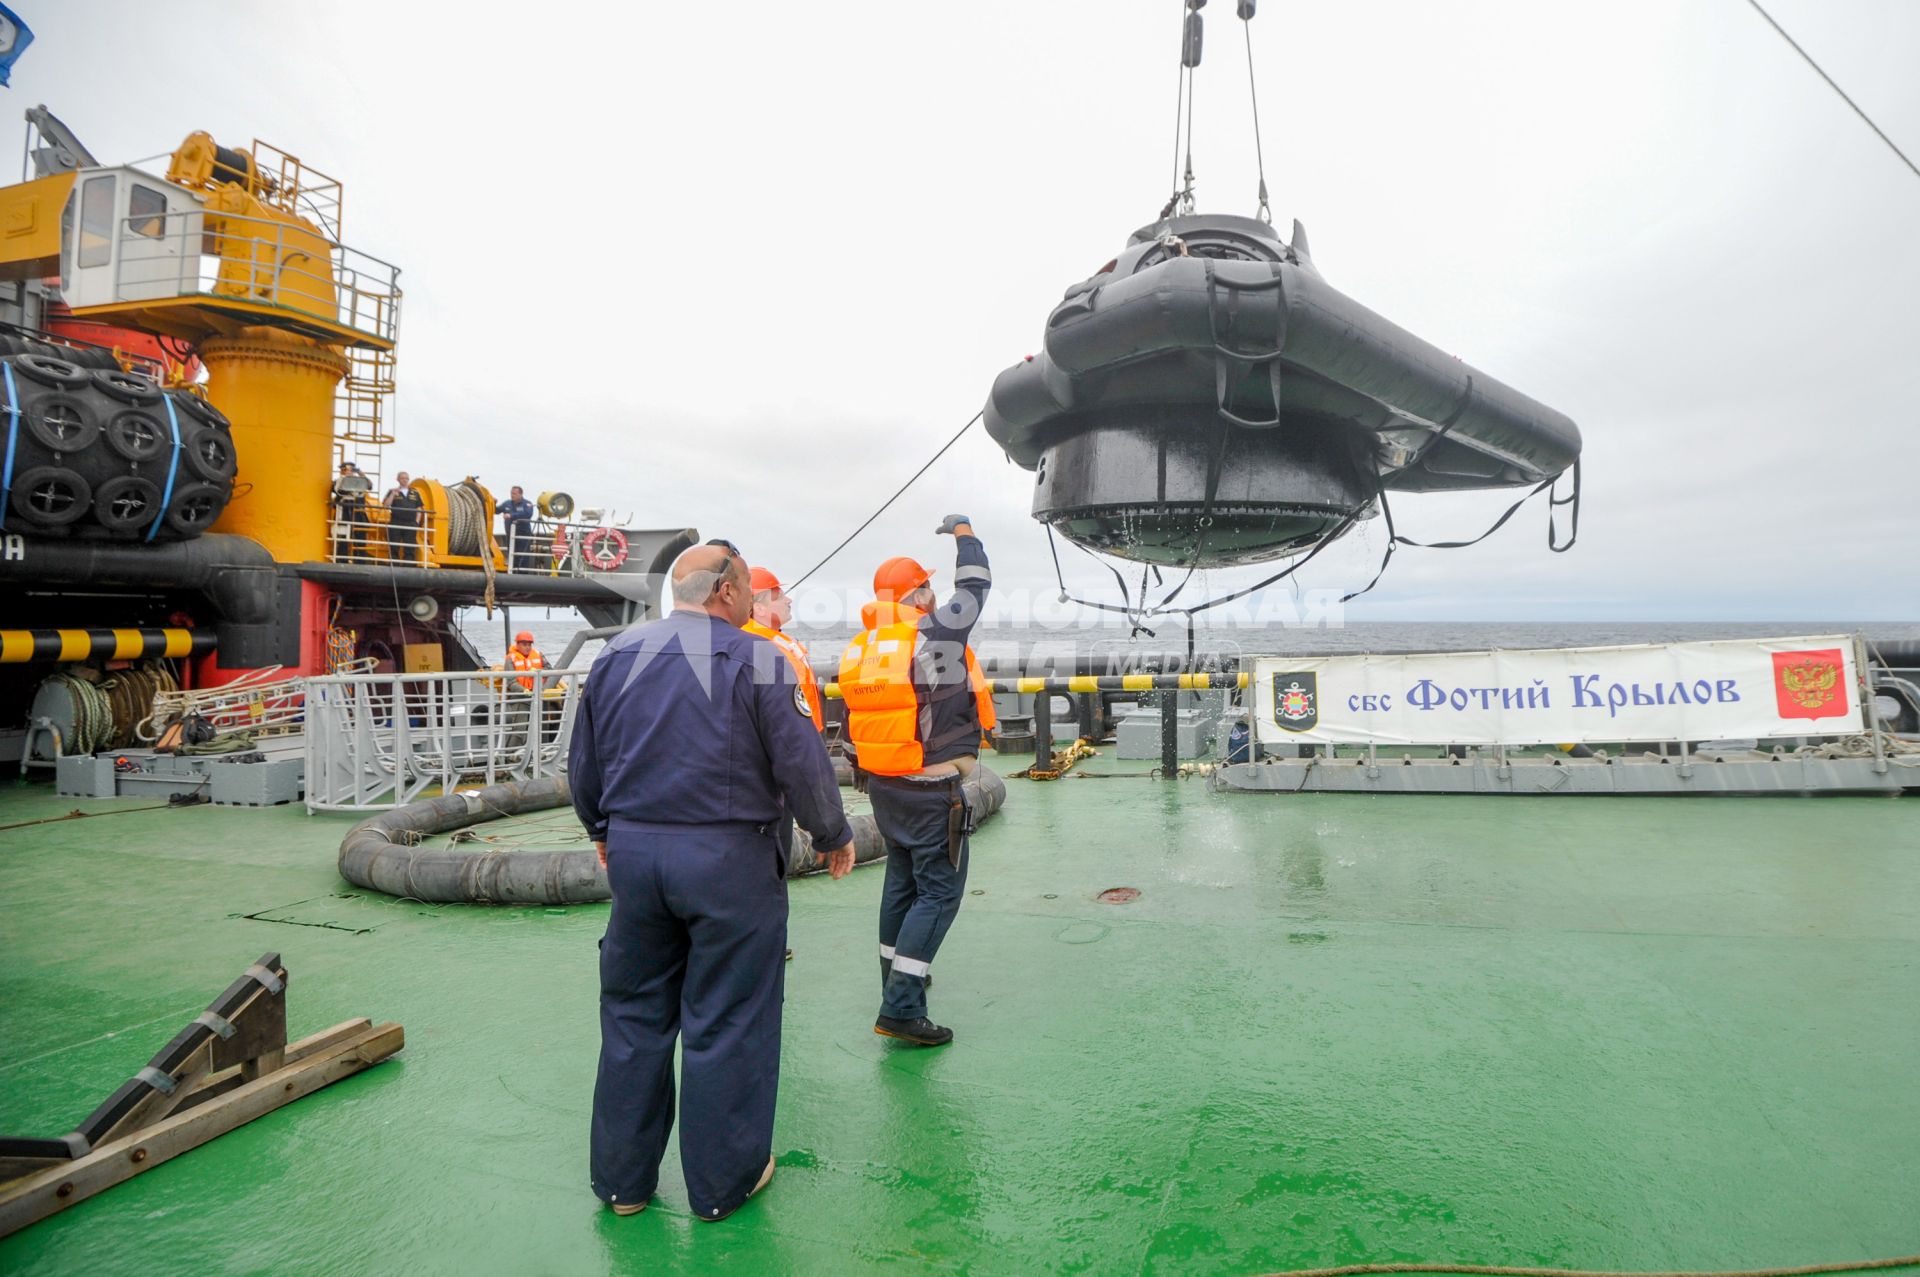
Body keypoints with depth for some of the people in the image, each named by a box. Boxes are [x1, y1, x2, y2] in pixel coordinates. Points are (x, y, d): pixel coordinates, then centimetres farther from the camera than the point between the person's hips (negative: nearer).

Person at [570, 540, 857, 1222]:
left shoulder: (615, 656, 7)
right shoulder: (754, 659, -11)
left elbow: (583, 764, 14)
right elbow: (800, 762, -12)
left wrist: (604, 831, 30)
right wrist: (834, 837, 4)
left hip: (632, 853, 5)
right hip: (727, 859, -5)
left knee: (633, 1015, 18)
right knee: (726, 1023, 8)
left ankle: (622, 1178, 31)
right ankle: (722, 1183, 23)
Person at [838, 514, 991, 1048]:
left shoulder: (858, 649, 5)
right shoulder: (932, 636, -17)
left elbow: (851, 722, 11)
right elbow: (974, 586, -6)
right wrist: (964, 532, 10)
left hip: (883, 785, 8)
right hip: (931, 791, -8)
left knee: (902, 880, 22)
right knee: (939, 890, -2)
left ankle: (896, 977, 37)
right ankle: (901, 1006, -6)